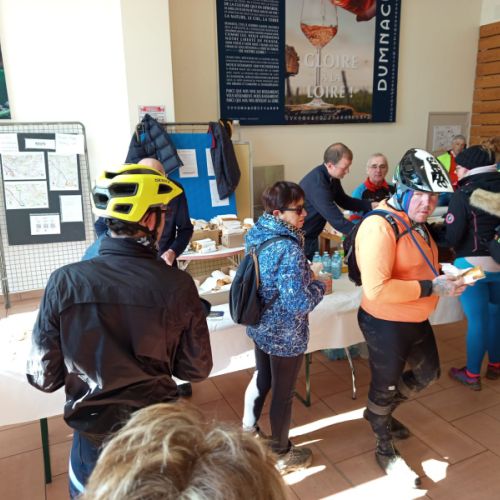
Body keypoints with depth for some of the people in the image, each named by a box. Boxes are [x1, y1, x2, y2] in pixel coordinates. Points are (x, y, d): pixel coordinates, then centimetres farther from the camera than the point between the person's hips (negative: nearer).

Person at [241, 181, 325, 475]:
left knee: (261, 379, 27)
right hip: (286, 336, -7)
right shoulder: (290, 250, -30)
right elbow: (299, 304, -30)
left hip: (260, 327, 8)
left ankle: (248, 433, 48)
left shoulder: (257, 235, -4)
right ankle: (281, 455, 37)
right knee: (283, 394, 14)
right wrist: (320, 286, -12)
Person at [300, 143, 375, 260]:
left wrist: (371, 205, 1)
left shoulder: (332, 177, -2)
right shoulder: (316, 183, -29)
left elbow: (343, 200, 13)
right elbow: (337, 220, -31)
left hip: (311, 236, 8)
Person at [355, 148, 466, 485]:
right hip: (386, 325, -9)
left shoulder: (416, 222, 4)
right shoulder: (380, 226, -28)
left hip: (416, 320, 9)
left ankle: (379, 413, 51)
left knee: (428, 374, 28)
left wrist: (444, 276, 0)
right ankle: (385, 450, 41)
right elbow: (376, 289, -35)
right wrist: (431, 288, -29)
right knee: (386, 385, 14)